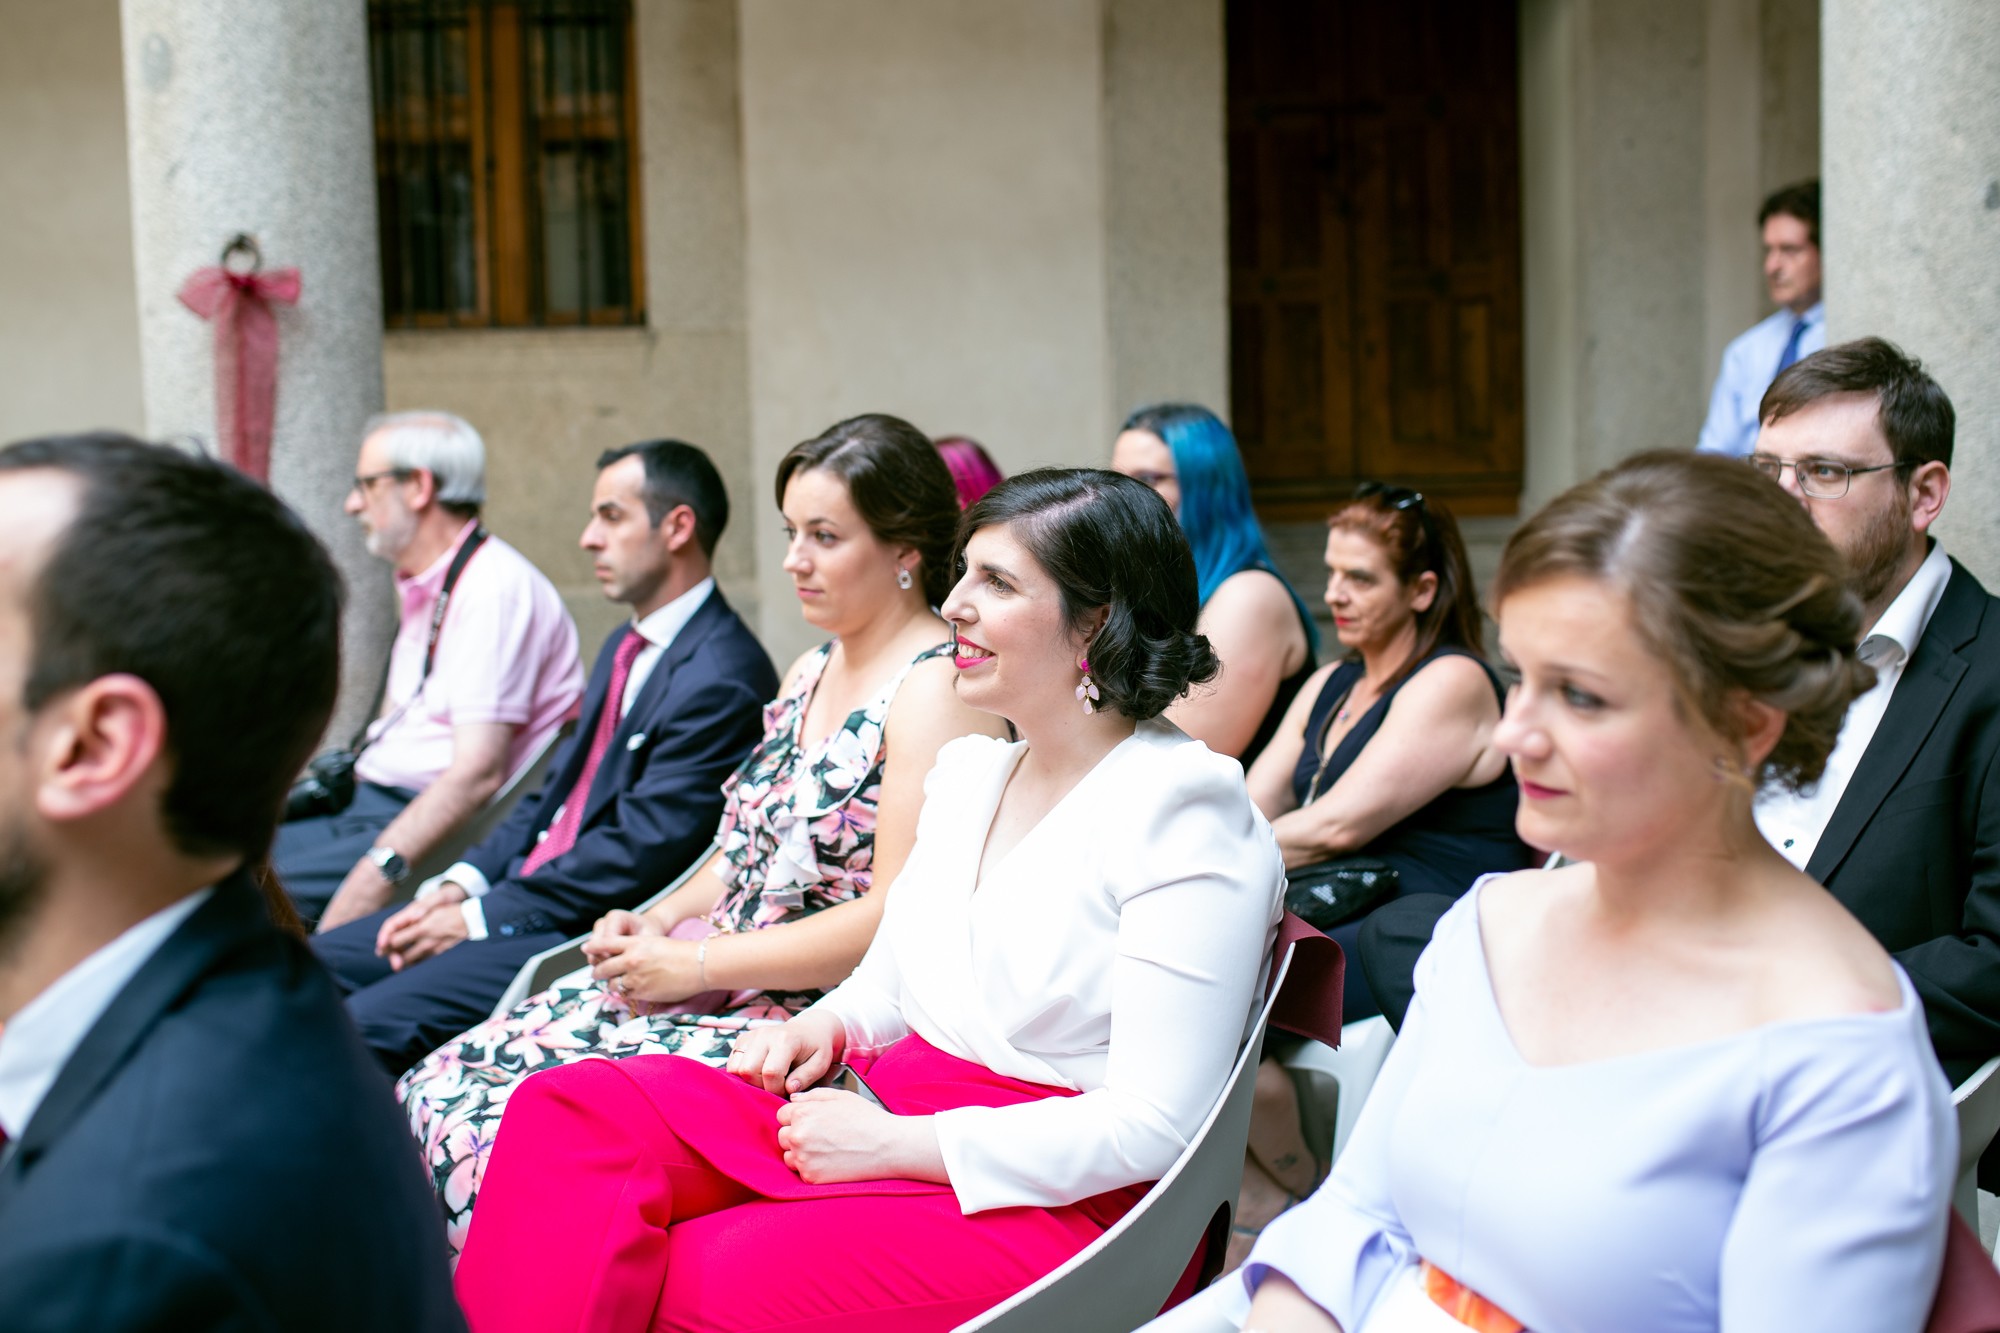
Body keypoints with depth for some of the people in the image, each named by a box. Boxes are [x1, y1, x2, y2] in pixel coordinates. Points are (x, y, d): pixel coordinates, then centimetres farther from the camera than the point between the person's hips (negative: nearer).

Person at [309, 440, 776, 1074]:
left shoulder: (723, 677, -16)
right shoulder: (626, 648, 17)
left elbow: (639, 850, -20)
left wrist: (480, 918, -15)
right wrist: (461, 884, 2)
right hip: (530, 890, 10)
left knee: (367, 1023, -20)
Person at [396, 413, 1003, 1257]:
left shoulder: (934, 688, -13)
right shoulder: (810, 675, 16)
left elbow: (898, 918, -19)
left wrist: (695, 963, -15)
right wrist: (653, 927, 3)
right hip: (716, 987, 9)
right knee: (441, 1089, -5)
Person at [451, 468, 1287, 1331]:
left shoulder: (1185, 814, -12)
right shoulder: (969, 772, 14)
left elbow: (1153, 1126, -17)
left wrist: (891, 1143, -18)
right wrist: (828, 1026, -1)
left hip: (1059, 1199, -8)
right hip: (889, 1111, 8)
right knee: (573, 1108, -15)